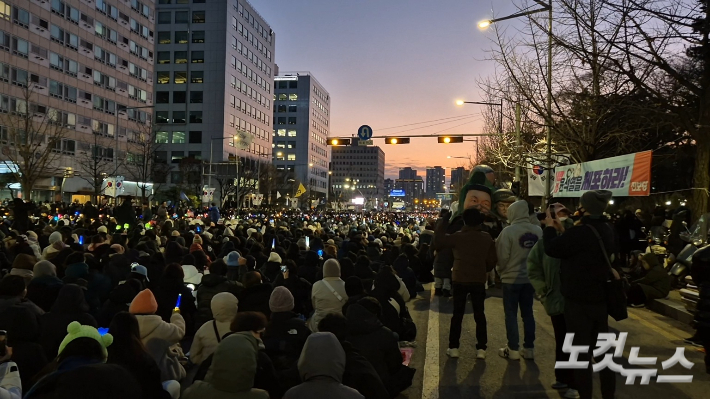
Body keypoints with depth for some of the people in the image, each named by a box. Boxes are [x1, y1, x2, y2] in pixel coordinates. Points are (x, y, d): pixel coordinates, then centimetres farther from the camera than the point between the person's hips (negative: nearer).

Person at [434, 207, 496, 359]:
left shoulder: (458, 236, -10)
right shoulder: (487, 238, -1)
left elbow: (438, 241, -9)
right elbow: (492, 260, 2)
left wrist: (443, 220, -3)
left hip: (460, 280, -1)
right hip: (479, 280, 2)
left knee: (457, 314, 7)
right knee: (479, 314, 10)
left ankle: (454, 348, 9)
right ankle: (481, 349, 10)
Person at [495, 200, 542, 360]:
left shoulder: (508, 231, -18)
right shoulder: (538, 230, -5)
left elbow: (502, 256, -13)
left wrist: (501, 271, 4)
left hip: (511, 278, -4)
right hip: (530, 277, 4)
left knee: (511, 314, 6)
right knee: (527, 313, 14)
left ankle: (513, 349, 10)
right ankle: (529, 348, 19)